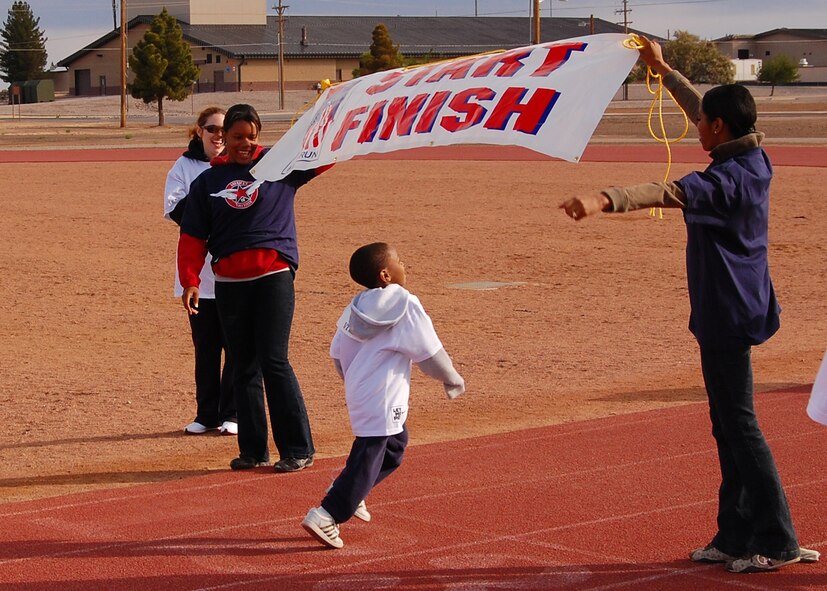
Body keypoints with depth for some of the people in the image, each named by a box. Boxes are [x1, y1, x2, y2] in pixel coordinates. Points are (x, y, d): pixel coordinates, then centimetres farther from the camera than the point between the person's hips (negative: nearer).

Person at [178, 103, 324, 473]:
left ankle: (298, 449, -2)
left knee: (274, 362, -9)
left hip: (274, 277, -3)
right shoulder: (207, 181, 11)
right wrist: (190, 281, 0)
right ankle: (253, 449, 14)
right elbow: (193, 237, 10)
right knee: (244, 368, 7)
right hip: (229, 283, 3)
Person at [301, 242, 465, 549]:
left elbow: (337, 354, 13)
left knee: (395, 443, 25)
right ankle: (326, 516, -10)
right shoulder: (405, 306, -14)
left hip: (357, 393, 9)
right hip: (382, 401, -9)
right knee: (368, 458, -5)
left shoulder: (356, 308, 8)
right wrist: (453, 380, 6)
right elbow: (429, 352, -10)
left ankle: (350, 496, 23)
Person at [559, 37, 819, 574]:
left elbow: (668, 193, -39)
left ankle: (776, 541, 0)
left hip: (728, 316, -10)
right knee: (729, 426, 14)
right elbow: (703, 108, 23)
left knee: (739, 426, -4)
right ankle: (737, 535, 20)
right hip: (737, 310, 10)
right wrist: (663, 70, 32)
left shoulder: (729, 178, -21)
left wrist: (604, 201, -51)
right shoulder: (752, 160, 7)